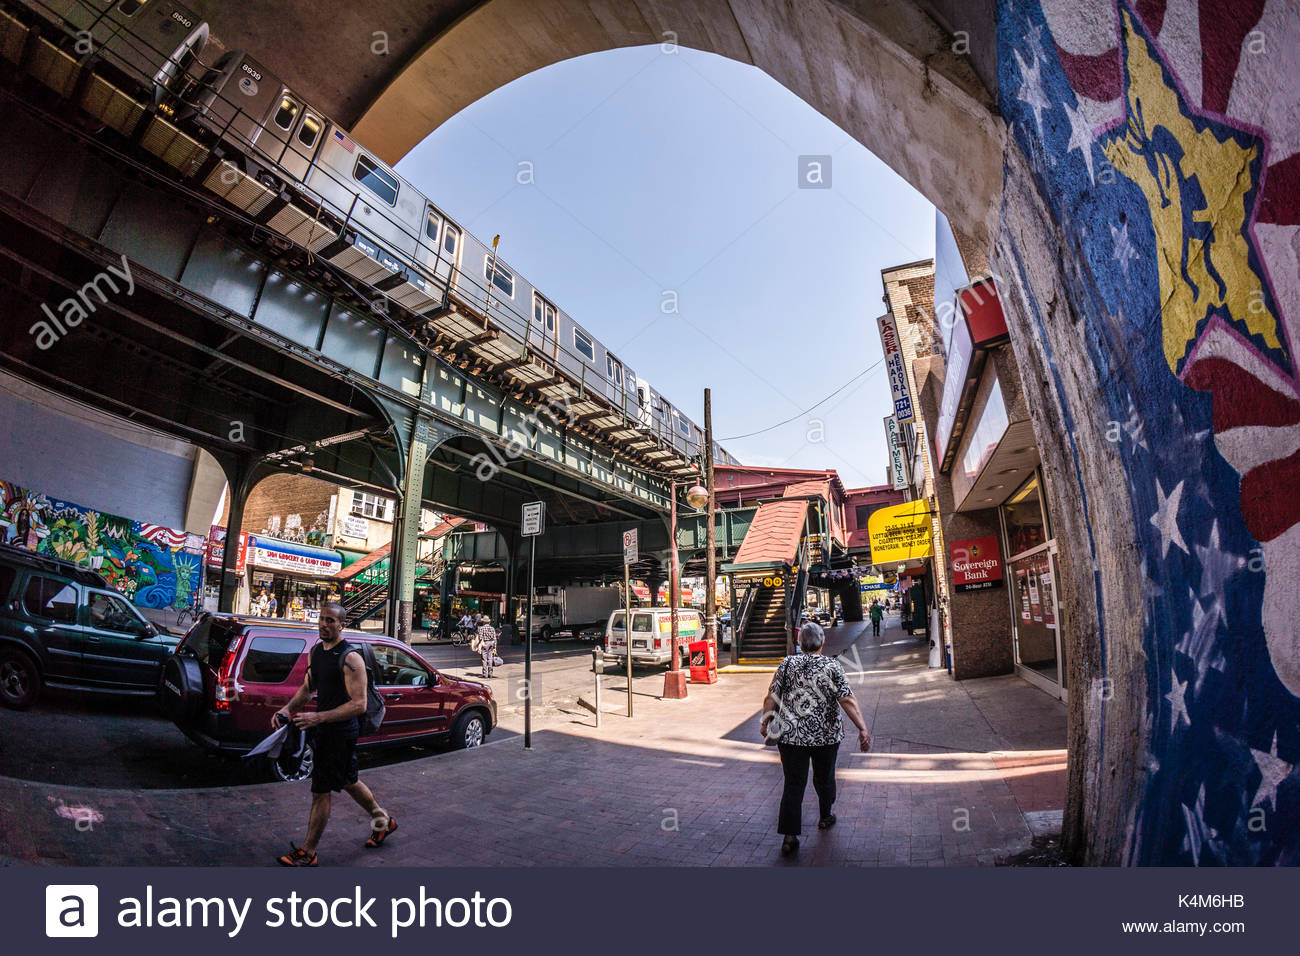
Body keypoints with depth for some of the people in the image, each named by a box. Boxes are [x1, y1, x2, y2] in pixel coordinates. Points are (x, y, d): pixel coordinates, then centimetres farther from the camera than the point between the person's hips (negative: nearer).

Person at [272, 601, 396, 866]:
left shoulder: (350, 658, -22)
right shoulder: (315, 652, 5)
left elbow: (359, 705, -24)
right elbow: (308, 688, 19)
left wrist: (318, 717, -29)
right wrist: (287, 709, 2)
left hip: (341, 732, -9)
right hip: (322, 728, 9)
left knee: (321, 791, 1)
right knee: (347, 782, 21)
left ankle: (308, 853, 21)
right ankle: (383, 820, 39)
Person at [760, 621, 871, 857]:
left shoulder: (787, 664, -1)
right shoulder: (832, 666, -6)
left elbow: (771, 698, 0)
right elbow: (847, 700, -13)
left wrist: (766, 721, 12)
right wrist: (863, 729, -10)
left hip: (791, 736, 0)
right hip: (826, 736, 0)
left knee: (793, 785, 5)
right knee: (824, 778, 22)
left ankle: (789, 836, 0)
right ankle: (825, 818, 42)